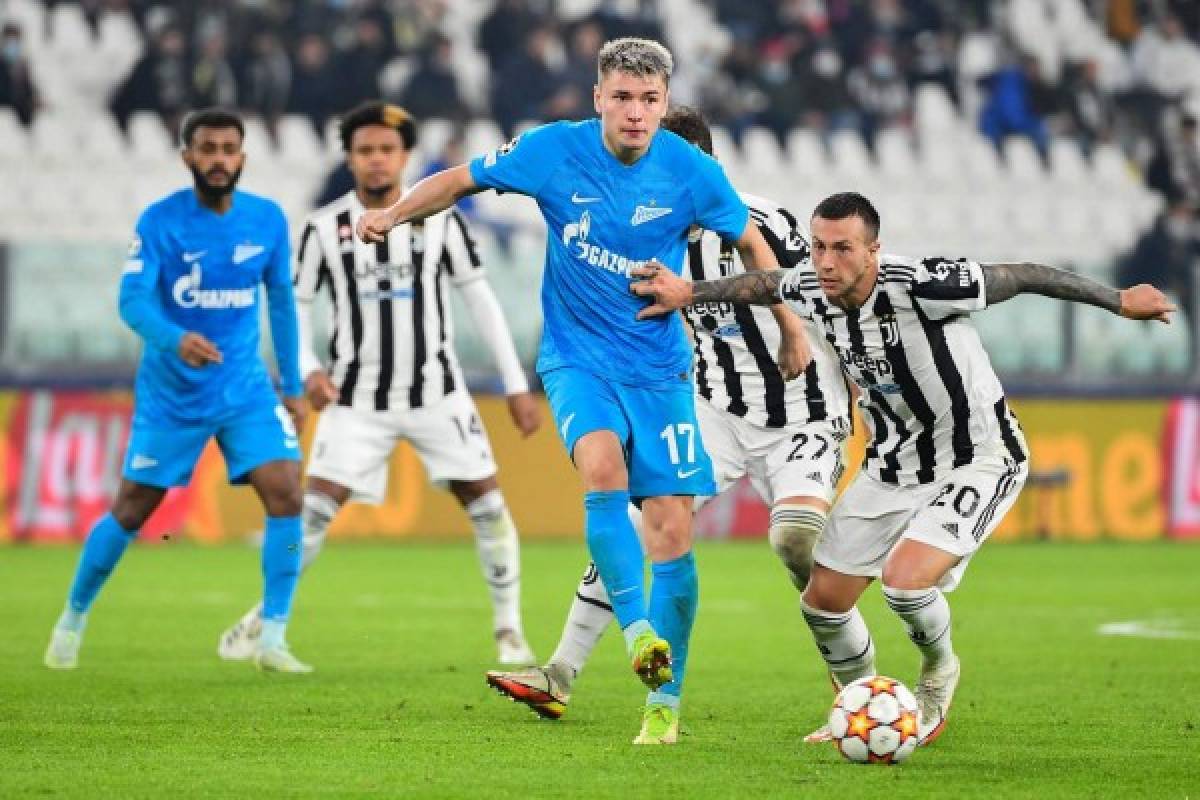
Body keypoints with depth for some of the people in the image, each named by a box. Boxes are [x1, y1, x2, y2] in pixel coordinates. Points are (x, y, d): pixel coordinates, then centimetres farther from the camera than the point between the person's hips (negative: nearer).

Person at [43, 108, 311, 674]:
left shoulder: (268, 220, -1)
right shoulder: (160, 221, -13)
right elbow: (132, 300, -22)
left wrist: (292, 386, 13)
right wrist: (175, 338, -43)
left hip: (245, 389, 3)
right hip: (170, 393, -3)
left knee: (286, 493, -16)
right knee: (131, 511, 5)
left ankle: (272, 641, -10)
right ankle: (72, 620, 28)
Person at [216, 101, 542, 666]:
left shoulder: (440, 218, -3)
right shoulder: (324, 227, -4)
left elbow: (478, 297, 3)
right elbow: (293, 306, 3)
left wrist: (515, 385, 1)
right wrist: (307, 370, -15)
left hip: (436, 392, 1)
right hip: (358, 398, -1)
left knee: (486, 502, -4)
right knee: (316, 507, -9)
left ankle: (509, 630, 10)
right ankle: (262, 620, 6)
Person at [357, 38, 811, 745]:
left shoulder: (691, 172, -8)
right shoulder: (553, 151, -9)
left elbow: (751, 243, 9)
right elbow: (464, 180, 6)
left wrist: (792, 328, 13)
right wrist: (393, 215, -6)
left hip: (659, 368, 1)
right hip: (578, 359, -1)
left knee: (672, 532, -5)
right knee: (602, 463, -32)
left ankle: (665, 699, 7)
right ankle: (639, 633, -33)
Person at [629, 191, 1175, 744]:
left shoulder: (921, 287, -30)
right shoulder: (811, 292, -10)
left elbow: (1024, 277, -19)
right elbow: (761, 284, 15)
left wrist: (1120, 301, -11)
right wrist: (689, 292, 15)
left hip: (976, 464, -7)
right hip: (891, 466, 7)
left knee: (904, 579, -27)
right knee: (822, 602, 6)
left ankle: (939, 672, 7)